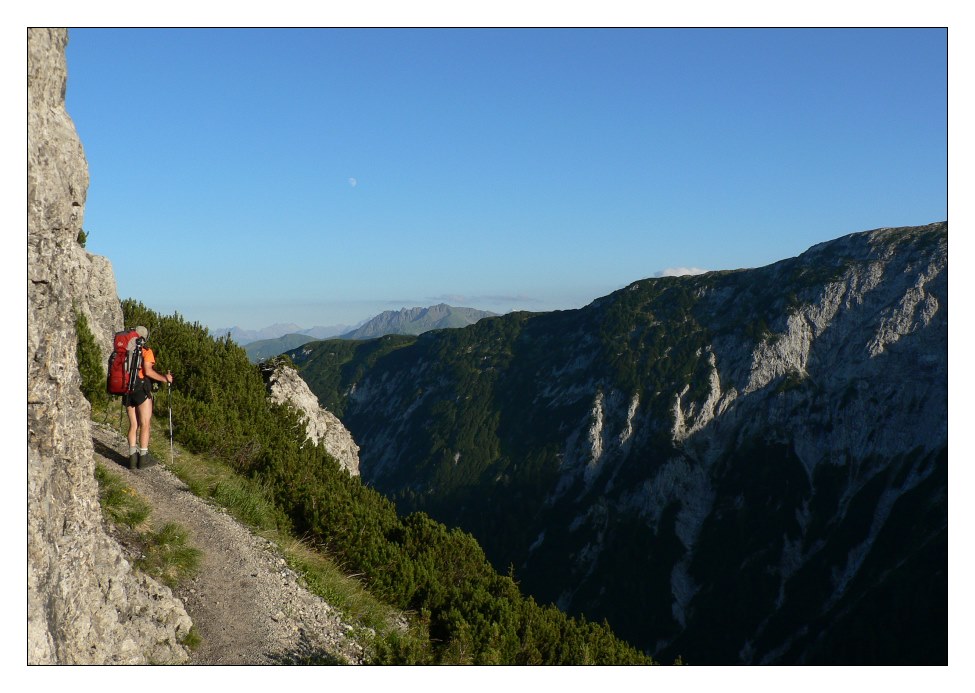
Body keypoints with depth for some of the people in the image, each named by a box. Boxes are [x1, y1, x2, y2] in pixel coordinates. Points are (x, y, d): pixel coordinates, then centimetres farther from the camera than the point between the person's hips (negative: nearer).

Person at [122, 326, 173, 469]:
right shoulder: (146, 351, -6)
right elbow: (148, 371, -17)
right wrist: (164, 378, -6)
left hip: (128, 391, 5)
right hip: (142, 390, -5)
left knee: (133, 425, 11)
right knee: (144, 425, 2)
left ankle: (133, 457, 9)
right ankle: (143, 458, 1)